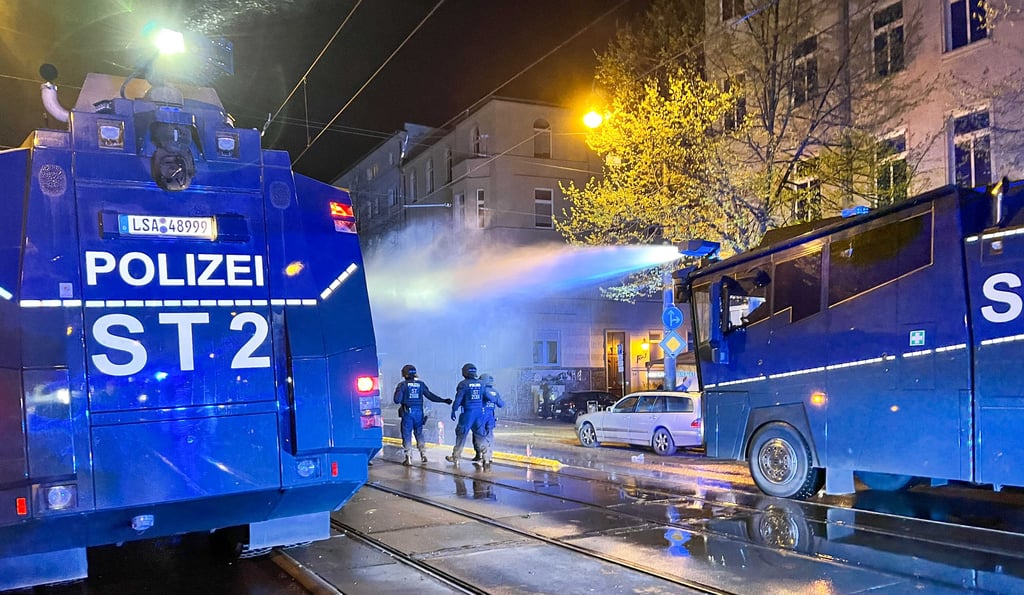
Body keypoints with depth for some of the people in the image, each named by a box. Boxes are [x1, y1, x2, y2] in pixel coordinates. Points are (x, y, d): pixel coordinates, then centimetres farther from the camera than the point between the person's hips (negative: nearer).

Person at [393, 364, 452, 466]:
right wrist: (443, 400, 14)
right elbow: (430, 395, 6)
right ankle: (423, 453, 11)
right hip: (418, 412, 3)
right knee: (419, 433, 17)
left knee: (407, 435, 4)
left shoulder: (402, 385, -5)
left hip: (407, 412, -3)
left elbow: (397, 400, -9)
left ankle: (409, 458, 1)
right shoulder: (421, 384, 5)